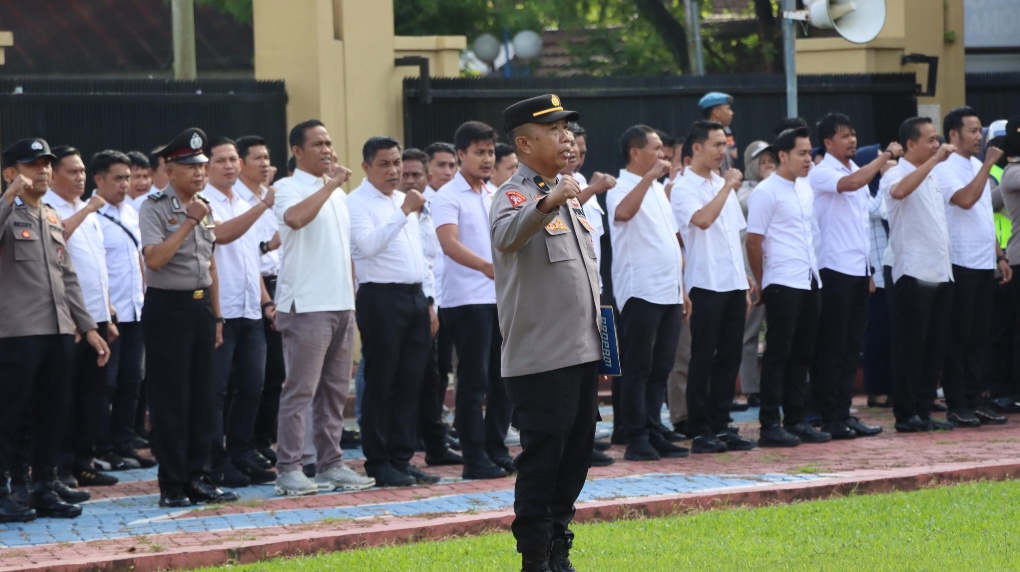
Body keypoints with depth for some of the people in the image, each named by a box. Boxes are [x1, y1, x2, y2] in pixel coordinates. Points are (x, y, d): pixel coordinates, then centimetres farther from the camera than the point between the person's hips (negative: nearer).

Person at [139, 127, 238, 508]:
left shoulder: (204, 208, 13)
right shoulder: (155, 208, -9)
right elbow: (155, 259, -22)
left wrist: (216, 315, 16)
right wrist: (188, 223, -21)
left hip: (201, 306, 7)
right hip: (168, 306, -7)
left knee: (202, 397, 8)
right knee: (170, 400, -3)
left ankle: (198, 478, 15)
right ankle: (172, 486, 1)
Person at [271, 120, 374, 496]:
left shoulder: (337, 193, 17)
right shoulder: (289, 188, -6)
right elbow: (296, 217, -30)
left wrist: (352, 298, 17)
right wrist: (331, 184, -21)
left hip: (341, 306, 8)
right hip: (306, 306, -8)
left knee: (335, 391, 10)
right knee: (300, 391, -7)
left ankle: (331, 464, 16)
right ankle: (288, 470, -6)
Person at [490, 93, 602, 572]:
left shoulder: (568, 194, 17)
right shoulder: (516, 194, -10)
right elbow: (506, 236, -34)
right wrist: (547, 203, -50)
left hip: (583, 352, 8)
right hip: (542, 355, -8)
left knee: (576, 455, 11)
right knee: (542, 458, -4)